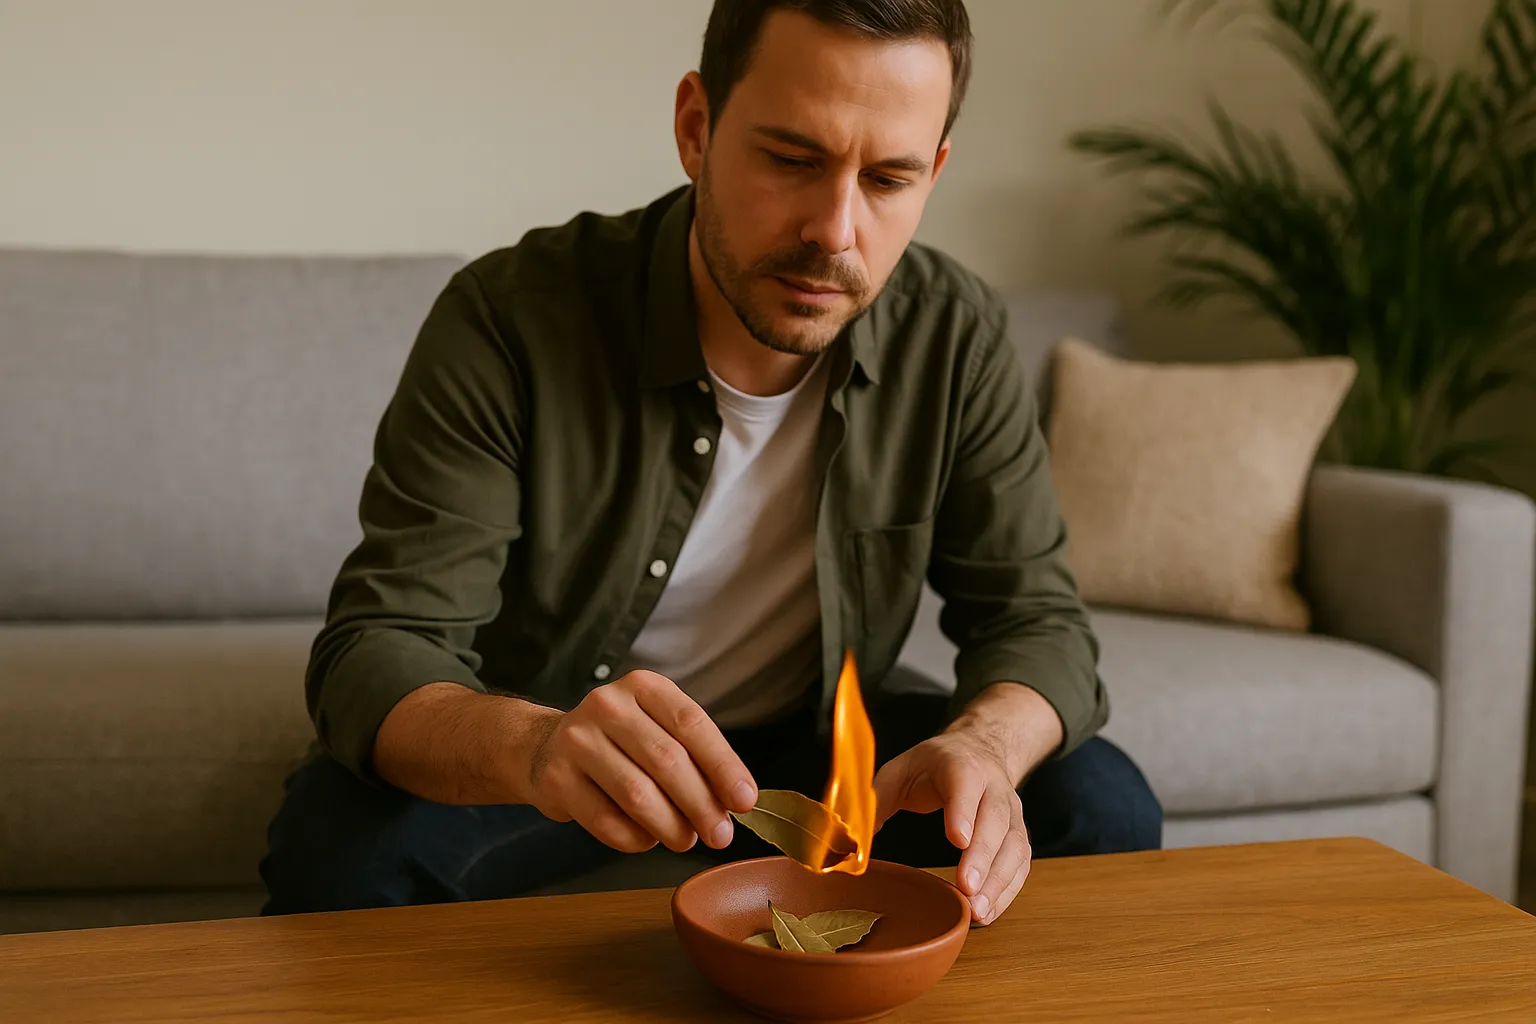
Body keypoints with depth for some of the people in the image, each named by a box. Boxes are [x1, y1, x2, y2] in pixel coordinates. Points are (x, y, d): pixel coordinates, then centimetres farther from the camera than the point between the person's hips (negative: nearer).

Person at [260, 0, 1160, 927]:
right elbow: (381, 648, -28)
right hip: (541, 723, -3)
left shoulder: (958, 337, -14)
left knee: (1100, 810, -15)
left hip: (814, 736, 3)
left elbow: (1037, 618, -10)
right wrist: (531, 745, -52)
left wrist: (979, 748, -35)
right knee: (341, 841, -32)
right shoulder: (511, 319, -24)